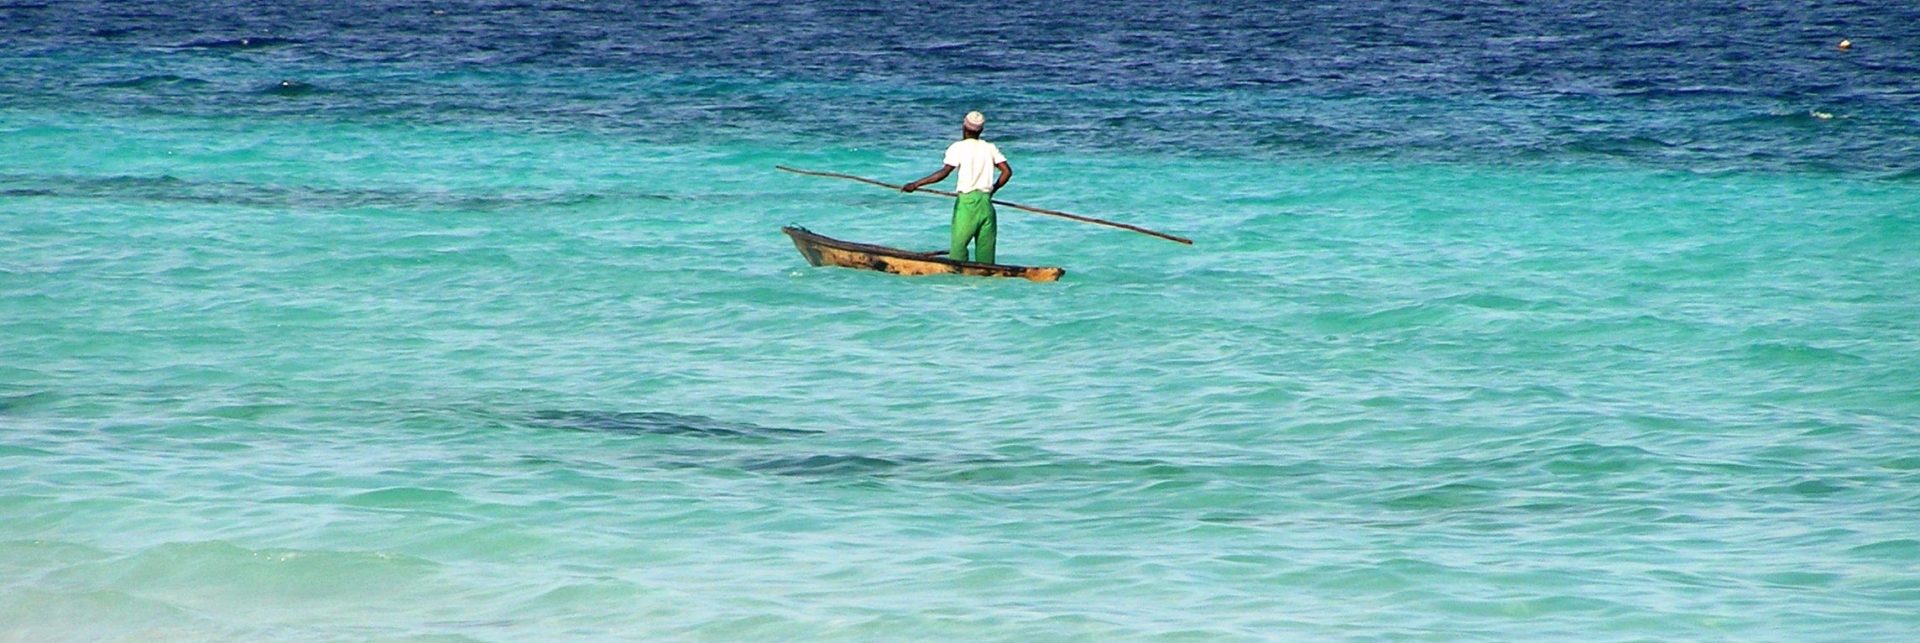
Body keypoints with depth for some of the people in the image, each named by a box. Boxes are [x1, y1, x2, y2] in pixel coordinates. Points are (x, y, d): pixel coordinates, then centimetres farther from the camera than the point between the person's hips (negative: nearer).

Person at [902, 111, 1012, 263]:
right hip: (986, 201, 4)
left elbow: (944, 172, -13)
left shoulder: (958, 147, -3)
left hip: (967, 200, -4)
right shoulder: (990, 148, 11)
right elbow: (1007, 171, 5)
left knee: (958, 245, -4)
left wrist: (916, 185, -13)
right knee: (985, 246, 7)